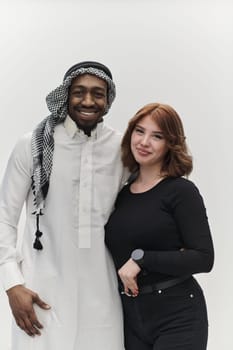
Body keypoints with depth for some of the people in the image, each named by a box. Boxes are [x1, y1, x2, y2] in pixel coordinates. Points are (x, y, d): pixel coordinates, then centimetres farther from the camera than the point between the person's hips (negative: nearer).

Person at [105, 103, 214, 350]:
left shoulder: (181, 191, -8)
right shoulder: (122, 194, 7)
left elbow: (203, 258, -16)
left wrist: (141, 258, -18)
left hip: (177, 317, -5)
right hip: (130, 318, 5)